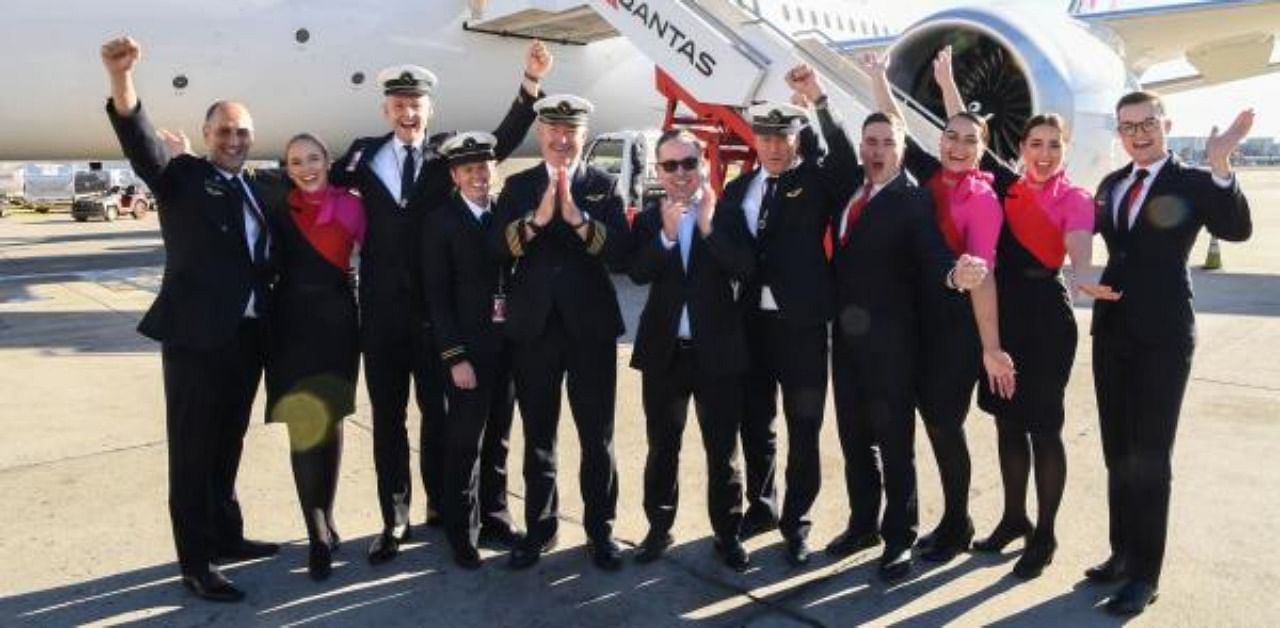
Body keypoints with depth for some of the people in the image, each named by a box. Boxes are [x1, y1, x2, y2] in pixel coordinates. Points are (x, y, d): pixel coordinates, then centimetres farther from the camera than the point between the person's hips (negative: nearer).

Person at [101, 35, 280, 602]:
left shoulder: (263, 187, 14)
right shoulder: (181, 175, -2)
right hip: (194, 335, -5)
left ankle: (226, 535, 34)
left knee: (227, 444, 19)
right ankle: (194, 563, 11)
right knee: (192, 450, 2)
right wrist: (121, 78, -35)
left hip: (248, 335, 6)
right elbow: (141, 144, -20)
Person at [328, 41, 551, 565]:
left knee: (437, 411, 11)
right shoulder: (365, 154, 5)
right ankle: (395, 518, 21)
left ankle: (439, 505, 28)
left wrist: (530, 83, -21)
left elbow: (501, 143, -10)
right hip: (381, 309, 1)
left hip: (435, 308, -1)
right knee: (387, 415, 9)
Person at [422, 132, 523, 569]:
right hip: (468, 348, -4)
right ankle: (462, 532, 14)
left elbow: (515, 273, 9)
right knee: (466, 442, 1)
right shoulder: (440, 222, -4)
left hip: (507, 344, 4)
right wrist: (455, 356, -13)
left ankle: (493, 517, 27)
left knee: (497, 438, 14)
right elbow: (437, 295, -8)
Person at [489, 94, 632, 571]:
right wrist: (537, 218, -23)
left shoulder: (604, 186, 3)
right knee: (538, 436, 12)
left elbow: (620, 253, -10)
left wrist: (578, 217, -23)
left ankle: (600, 529, 20)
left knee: (597, 437, 6)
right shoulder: (518, 186, 7)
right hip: (533, 327, 2)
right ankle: (540, 527, 26)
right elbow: (497, 248, -8)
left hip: (590, 326, -1)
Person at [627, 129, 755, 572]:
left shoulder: (728, 216, 0)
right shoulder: (648, 221, 4)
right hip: (664, 351, 2)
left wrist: (708, 227, -20)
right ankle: (659, 528, 28)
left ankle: (727, 533, 21)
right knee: (662, 447, 13)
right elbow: (638, 273, -12)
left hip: (718, 350, -2)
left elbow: (746, 270, -15)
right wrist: (666, 235, -24)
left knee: (722, 449, 8)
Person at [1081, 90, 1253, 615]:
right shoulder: (1110, 183, 11)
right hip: (1111, 330, 6)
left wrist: (1220, 166, -32)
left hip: (1163, 336, -6)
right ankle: (1122, 552, 28)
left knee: (1149, 456, 0)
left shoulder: (1193, 182, -7)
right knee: (1118, 452, 14)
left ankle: (1145, 573, 11)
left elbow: (1237, 230, -23)